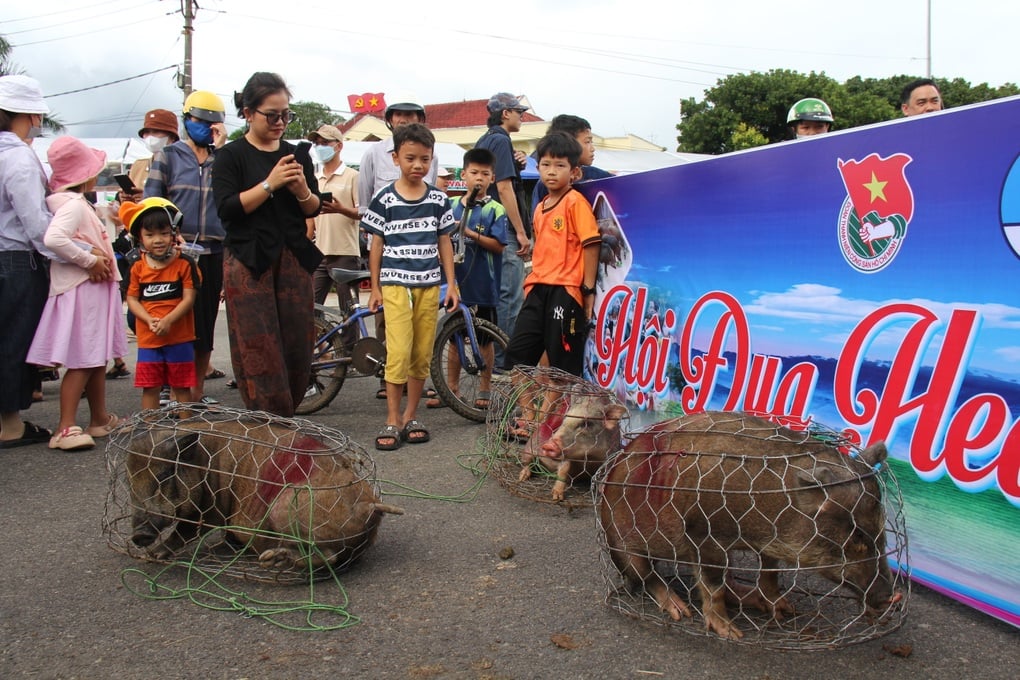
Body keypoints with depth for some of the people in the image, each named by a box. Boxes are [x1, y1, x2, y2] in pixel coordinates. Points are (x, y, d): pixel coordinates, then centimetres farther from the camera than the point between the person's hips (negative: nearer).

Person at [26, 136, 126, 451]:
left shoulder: (79, 204, 15)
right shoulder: (73, 205, -15)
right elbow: (53, 238, -30)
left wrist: (98, 258, 4)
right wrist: (89, 260, -23)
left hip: (95, 289, 10)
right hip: (82, 289, -10)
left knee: (98, 356, 16)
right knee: (81, 360, -8)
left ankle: (99, 419, 27)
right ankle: (66, 429, -5)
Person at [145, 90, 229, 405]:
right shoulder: (168, 156, 6)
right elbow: (151, 203, 2)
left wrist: (221, 148, -8)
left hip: (214, 251, 3)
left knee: (206, 322, 9)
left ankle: (197, 391, 19)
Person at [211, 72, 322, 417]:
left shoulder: (296, 155, 13)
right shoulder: (231, 156, 0)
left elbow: (314, 210, 12)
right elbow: (227, 208, -11)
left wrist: (302, 190, -9)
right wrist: (270, 183, -17)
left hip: (294, 258, 4)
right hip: (249, 261, -4)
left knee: (298, 343, 2)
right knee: (260, 348, -5)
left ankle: (285, 415, 16)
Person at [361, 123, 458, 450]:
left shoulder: (438, 199, 6)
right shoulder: (385, 199, -1)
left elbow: (444, 243, 11)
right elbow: (376, 245, 3)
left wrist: (451, 283, 5)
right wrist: (375, 288, 3)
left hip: (429, 285, 3)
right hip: (395, 284, -3)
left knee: (422, 355, 6)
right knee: (398, 353, -10)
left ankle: (410, 417, 19)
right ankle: (392, 420, 1)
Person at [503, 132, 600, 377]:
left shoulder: (575, 202, -7)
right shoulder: (540, 208, 17)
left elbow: (591, 244, -11)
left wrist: (588, 289, -14)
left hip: (565, 292, -7)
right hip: (538, 290, 8)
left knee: (564, 362, 0)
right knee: (517, 353, 6)